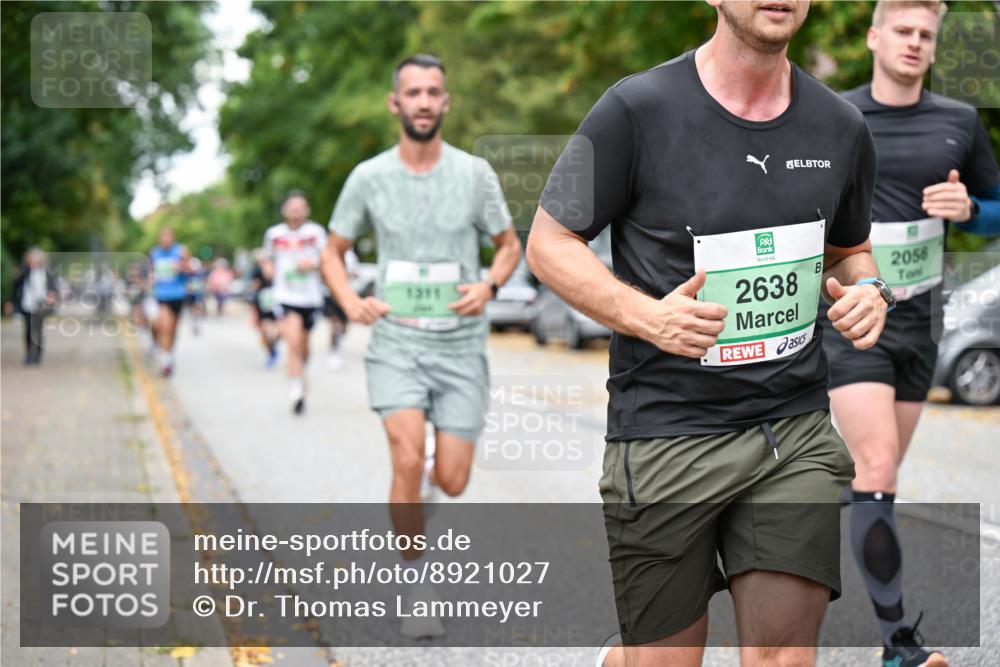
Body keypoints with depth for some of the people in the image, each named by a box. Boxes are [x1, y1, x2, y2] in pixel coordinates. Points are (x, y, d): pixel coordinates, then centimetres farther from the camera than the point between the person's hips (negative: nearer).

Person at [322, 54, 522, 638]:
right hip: (397, 342, -1)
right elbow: (334, 252, 12)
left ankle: (437, 463, 38)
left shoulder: (475, 173, -1)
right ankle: (416, 585, -1)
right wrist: (350, 301, -7)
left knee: (451, 481, -1)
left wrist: (489, 285, -10)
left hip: (462, 345, 1)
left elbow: (510, 245, 11)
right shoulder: (369, 177, -1)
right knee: (407, 463, -19)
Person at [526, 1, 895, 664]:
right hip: (665, 431, -4)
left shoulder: (842, 127, 7)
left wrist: (868, 291, -1)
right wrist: (647, 315, -18)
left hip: (798, 433, 4)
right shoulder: (639, 107, -8)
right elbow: (549, 242, -2)